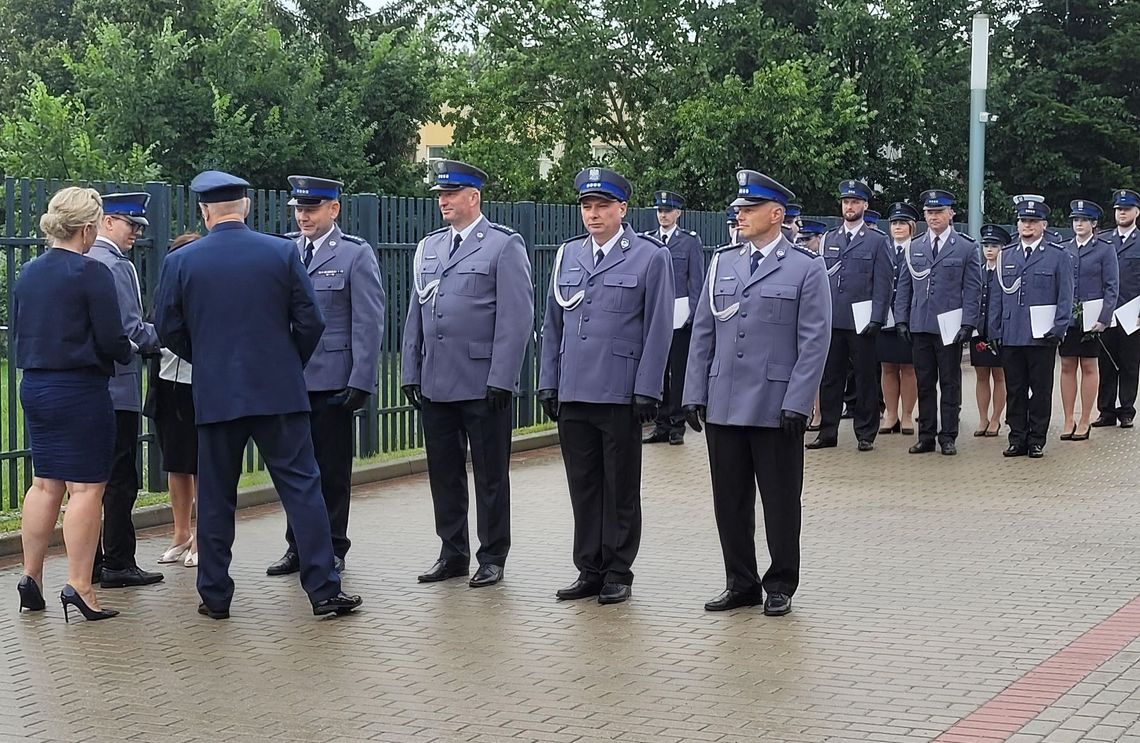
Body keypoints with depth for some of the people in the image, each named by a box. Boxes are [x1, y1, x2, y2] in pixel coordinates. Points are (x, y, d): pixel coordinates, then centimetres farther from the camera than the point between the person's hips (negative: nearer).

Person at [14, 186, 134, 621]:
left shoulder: (27, 274, 7)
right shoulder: (91, 273, -14)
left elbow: (18, 335, 15)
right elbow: (111, 341, -15)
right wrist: (129, 352, 5)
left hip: (34, 387, 8)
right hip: (80, 390, -7)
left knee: (45, 483, 16)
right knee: (86, 487, -2)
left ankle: (30, 577, 19)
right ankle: (78, 586, -2)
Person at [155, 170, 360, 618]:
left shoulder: (180, 262, -2)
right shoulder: (283, 252, -2)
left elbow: (168, 330, 3)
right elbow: (310, 322, -1)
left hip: (215, 395, 1)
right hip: (280, 391, 0)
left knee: (215, 497, 10)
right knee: (302, 488, 3)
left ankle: (215, 595, 15)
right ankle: (324, 590, 1)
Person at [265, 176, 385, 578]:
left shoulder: (356, 254, -3)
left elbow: (368, 324, -6)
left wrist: (360, 382, -12)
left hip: (332, 381, -4)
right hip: (288, 379, 4)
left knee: (332, 470, 5)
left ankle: (332, 550, 15)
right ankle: (298, 547, 20)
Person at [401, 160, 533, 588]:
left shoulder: (504, 245, -4)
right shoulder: (428, 248, 14)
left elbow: (516, 317, -9)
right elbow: (415, 315, 17)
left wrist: (501, 379, -14)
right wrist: (411, 373, 10)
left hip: (483, 385, -6)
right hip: (436, 385, 6)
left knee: (490, 475, 4)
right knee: (444, 473, 11)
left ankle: (492, 557, 13)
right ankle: (453, 553, 22)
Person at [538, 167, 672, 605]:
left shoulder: (650, 257, -2)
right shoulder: (568, 255, 11)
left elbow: (658, 329, -5)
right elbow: (553, 325, 15)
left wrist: (646, 390, -10)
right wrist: (548, 383, 10)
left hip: (620, 396, -4)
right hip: (573, 394, 4)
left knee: (621, 488, 5)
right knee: (583, 486, 9)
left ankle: (618, 574, 14)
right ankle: (589, 571, 19)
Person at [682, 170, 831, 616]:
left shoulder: (806, 269, -2)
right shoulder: (722, 264, 11)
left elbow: (814, 343, -6)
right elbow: (703, 333, 13)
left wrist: (797, 404, -13)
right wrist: (695, 394, 6)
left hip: (776, 408, -4)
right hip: (724, 406, 4)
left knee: (780, 502, 4)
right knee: (730, 500, 9)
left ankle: (780, 586, 17)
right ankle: (741, 584, 20)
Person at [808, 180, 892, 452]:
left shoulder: (877, 240, 2)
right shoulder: (829, 239, 13)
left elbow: (883, 283, -3)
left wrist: (876, 319, -11)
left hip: (861, 323, -3)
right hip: (831, 321, 4)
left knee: (865, 378, 3)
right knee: (830, 377, 6)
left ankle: (865, 434, 10)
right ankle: (828, 432, 14)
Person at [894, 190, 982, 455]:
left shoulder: (966, 248, 2)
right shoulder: (913, 249, 12)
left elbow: (972, 289, -1)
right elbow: (904, 287, 13)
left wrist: (968, 324, -9)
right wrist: (902, 320, 4)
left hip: (950, 327, -3)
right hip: (920, 326, 3)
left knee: (950, 384, 3)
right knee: (924, 383, 7)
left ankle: (948, 437, 9)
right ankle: (926, 436, 13)